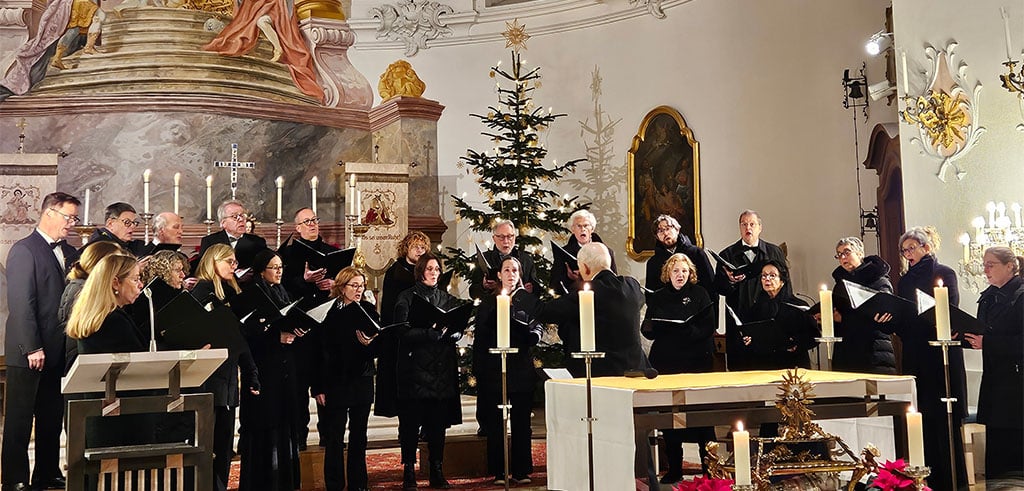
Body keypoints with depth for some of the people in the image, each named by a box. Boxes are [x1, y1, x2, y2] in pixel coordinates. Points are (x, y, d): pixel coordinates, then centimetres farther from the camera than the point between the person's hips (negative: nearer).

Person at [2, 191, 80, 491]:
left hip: (59, 350, 7)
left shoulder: (69, 252, 12)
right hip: (29, 353, -7)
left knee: (52, 417, 14)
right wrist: (32, 348, -18)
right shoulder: (24, 251, -10)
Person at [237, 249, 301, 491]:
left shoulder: (282, 293, 15)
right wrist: (278, 336, -18)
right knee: (264, 427, -3)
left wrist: (295, 331, -4)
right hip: (263, 368, -7)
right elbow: (248, 331, -16)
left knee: (284, 423, 10)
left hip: (284, 367, 7)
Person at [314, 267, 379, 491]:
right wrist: (319, 387, -10)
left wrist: (369, 344, -19)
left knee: (359, 435, 10)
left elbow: (377, 349, 5)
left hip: (362, 382, 3)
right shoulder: (330, 312, -4)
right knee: (335, 437, 1)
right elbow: (321, 352, -5)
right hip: (336, 382, -3)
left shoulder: (369, 311, 4)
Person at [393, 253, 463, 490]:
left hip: (442, 369, 4)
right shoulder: (407, 298, 1)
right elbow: (404, 332, -10)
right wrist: (432, 333, -20)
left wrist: (451, 332, -12)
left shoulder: (448, 299, 14)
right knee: (411, 423, -2)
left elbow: (458, 332, 10)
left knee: (438, 423, 5)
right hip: (415, 368, -4)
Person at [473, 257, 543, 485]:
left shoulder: (530, 300, 10)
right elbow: (480, 334, 5)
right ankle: (498, 472, 9)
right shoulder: (488, 302, 10)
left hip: (522, 367, 0)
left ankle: (521, 471, 10)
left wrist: (534, 334, -19)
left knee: (521, 422, 2)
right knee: (495, 423, 2)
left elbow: (537, 325, 4)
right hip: (494, 369, 0)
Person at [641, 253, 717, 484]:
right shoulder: (657, 298, 12)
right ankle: (674, 469, 12)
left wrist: (688, 331, -21)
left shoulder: (699, 294, 5)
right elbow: (647, 329, 10)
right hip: (665, 362, 2)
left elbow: (708, 327, -4)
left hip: (696, 361, -2)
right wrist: (649, 327, -13)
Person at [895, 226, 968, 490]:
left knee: (945, 417, -1)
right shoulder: (905, 281, 12)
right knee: (923, 419, 2)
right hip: (915, 357, 3)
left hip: (942, 355, -3)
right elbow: (900, 322, 10)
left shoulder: (944, 274, 2)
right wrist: (887, 318, -6)